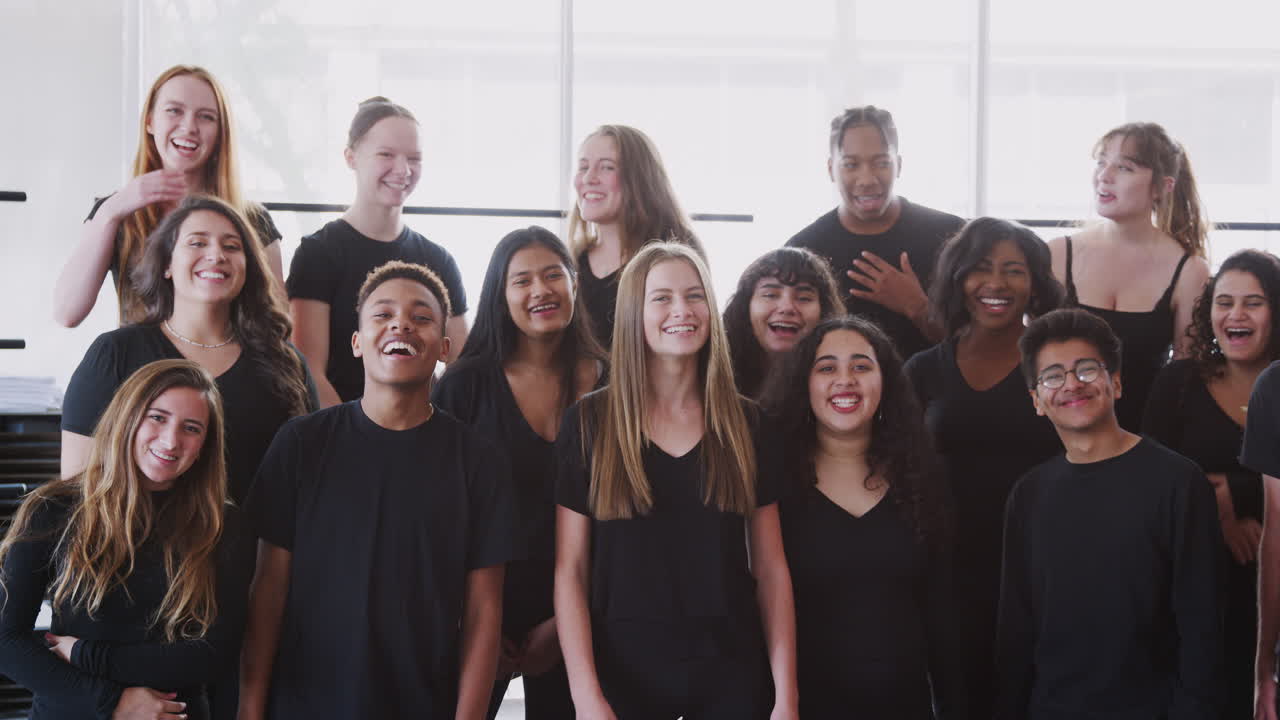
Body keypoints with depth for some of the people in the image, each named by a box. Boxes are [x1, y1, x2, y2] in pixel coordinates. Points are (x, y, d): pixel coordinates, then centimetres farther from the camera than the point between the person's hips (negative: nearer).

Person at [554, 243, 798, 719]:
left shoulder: (745, 424, 4)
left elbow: (771, 569, 4)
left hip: (731, 674, 2)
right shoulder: (590, 422, -2)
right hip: (625, 673, -2)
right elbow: (570, 571, -4)